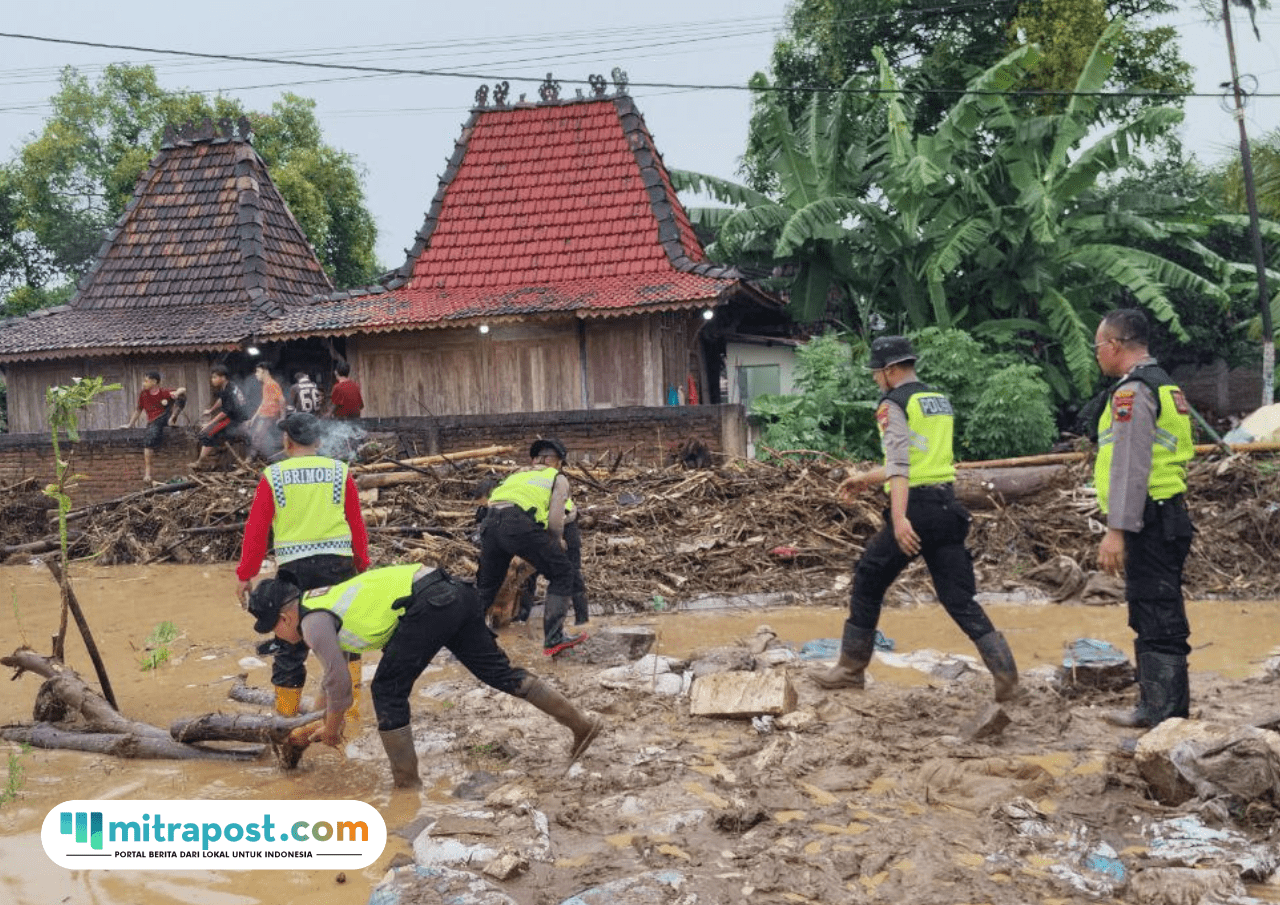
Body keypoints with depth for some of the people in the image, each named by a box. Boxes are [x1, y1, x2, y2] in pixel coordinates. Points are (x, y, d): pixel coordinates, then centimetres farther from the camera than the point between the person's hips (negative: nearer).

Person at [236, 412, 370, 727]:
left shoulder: (273, 476, 3)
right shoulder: (340, 472, 5)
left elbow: (256, 530, 2)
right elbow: (357, 525, 7)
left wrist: (245, 576, 8)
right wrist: (362, 565, 17)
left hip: (294, 567, 0)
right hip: (337, 563, 0)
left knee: (290, 643, 11)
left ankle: (286, 714, 18)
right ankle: (350, 711, 10)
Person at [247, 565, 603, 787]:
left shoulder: (313, 621, 1)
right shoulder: (325, 600, 29)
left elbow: (339, 683, 3)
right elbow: (333, 669, 43)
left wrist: (331, 729, 21)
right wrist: (326, 719, 53)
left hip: (429, 604, -9)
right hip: (453, 592, 9)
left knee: (389, 691, 5)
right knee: (498, 671, 14)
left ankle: (408, 784, 13)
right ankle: (582, 723, 15)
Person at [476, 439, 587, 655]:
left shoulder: (517, 474, 34)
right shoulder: (558, 479, 19)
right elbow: (555, 521, 6)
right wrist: (557, 542, 25)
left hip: (490, 522, 5)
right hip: (520, 523, -5)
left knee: (485, 587, 23)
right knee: (562, 573, 11)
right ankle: (553, 639, 5)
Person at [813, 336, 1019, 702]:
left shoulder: (893, 404, -6)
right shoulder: (940, 401, 18)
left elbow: (899, 464, -20)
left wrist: (899, 518, -29)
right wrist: (866, 479, 35)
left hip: (915, 508, -7)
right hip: (948, 506, 7)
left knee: (868, 583, 11)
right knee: (960, 598, 8)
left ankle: (852, 669, 20)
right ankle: (1006, 675, -3)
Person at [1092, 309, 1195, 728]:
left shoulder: (1133, 391, -13)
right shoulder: (1164, 385, 19)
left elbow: (1130, 466, -22)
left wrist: (1116, 529, -24)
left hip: (1149, 522, -11)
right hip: (1169, 518, 11)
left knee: (1155, 619, -7)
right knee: (1157, 617, 17)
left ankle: (1166, 714, -3)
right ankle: (1156, 707, 26)